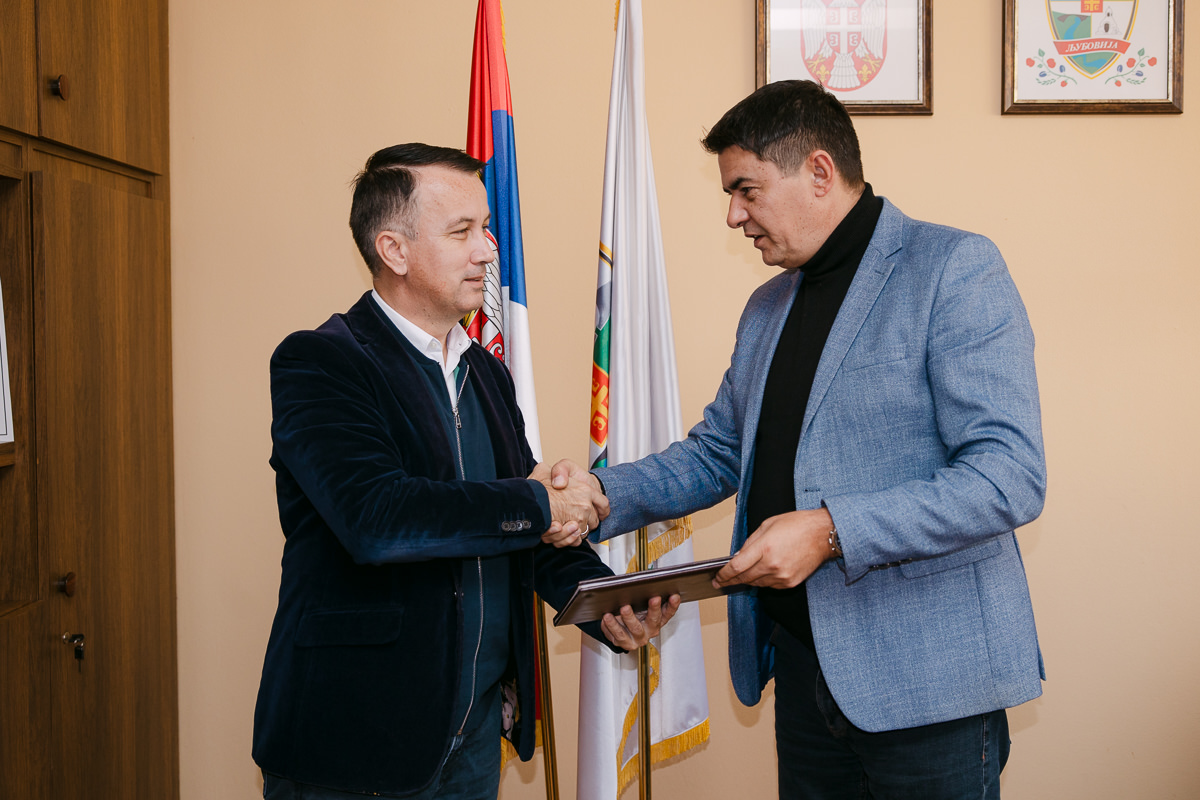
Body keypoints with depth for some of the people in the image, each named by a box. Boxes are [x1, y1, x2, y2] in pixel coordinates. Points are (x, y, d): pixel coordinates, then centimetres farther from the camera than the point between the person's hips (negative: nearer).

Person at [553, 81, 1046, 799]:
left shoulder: (957, 269, -11)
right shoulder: (768, 307, 14)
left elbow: (1011, 477, -19)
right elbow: (717, 451, 19)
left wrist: (831, 530, -26)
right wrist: (604, 495, 2)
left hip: (928, 683, -7)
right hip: (803, 666, 7)